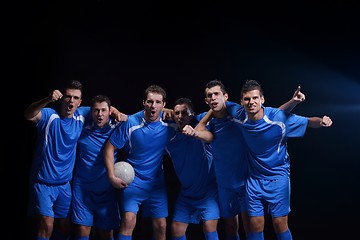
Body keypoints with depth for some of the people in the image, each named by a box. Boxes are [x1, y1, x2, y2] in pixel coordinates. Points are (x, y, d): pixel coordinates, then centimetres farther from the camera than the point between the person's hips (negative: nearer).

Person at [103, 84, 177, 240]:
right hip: (132, 181, -3)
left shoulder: (169, 123, -6)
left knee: (161, 226, 4)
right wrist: (112, 177, -12)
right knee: (128, 221, -18)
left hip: (157, 183, 3)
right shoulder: (130, 122, -13)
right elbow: (110, 147, -7)